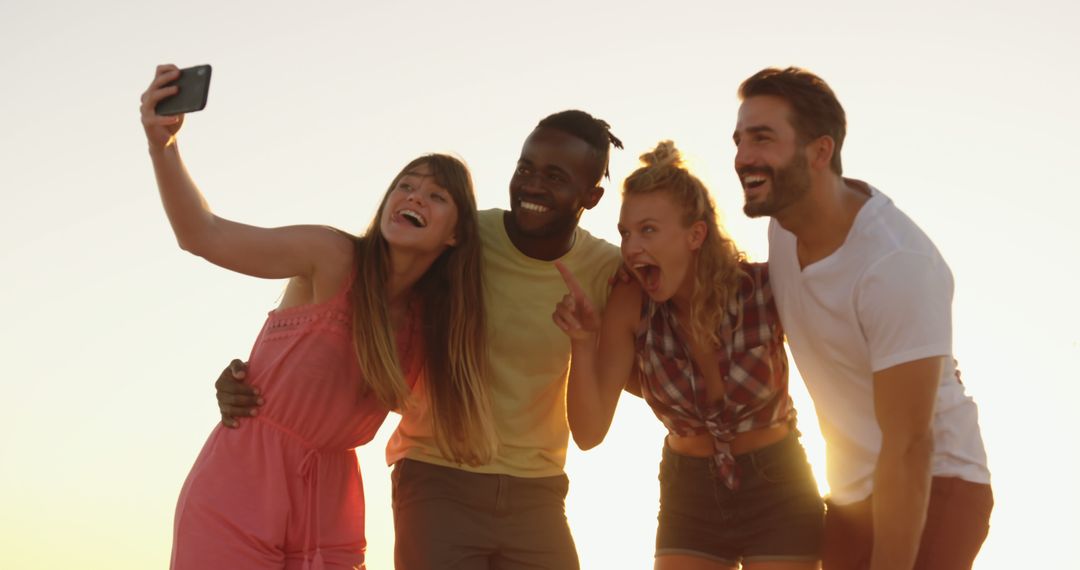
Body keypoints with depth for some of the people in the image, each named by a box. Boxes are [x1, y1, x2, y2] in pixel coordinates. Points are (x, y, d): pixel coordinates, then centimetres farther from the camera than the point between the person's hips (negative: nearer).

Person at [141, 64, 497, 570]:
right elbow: (203, 235, -16)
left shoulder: (434, 321, 3)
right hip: (240, 490, -4)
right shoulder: (333, 258, -11)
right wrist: (163, 146, -32)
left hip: (330, 508, 5)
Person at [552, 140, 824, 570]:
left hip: (777, 492, -2)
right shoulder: (631, 305, -14)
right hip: (689, 498, 2)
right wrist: (582, 341, -30)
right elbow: (589, 433, -17)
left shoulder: (766, 289, -20)